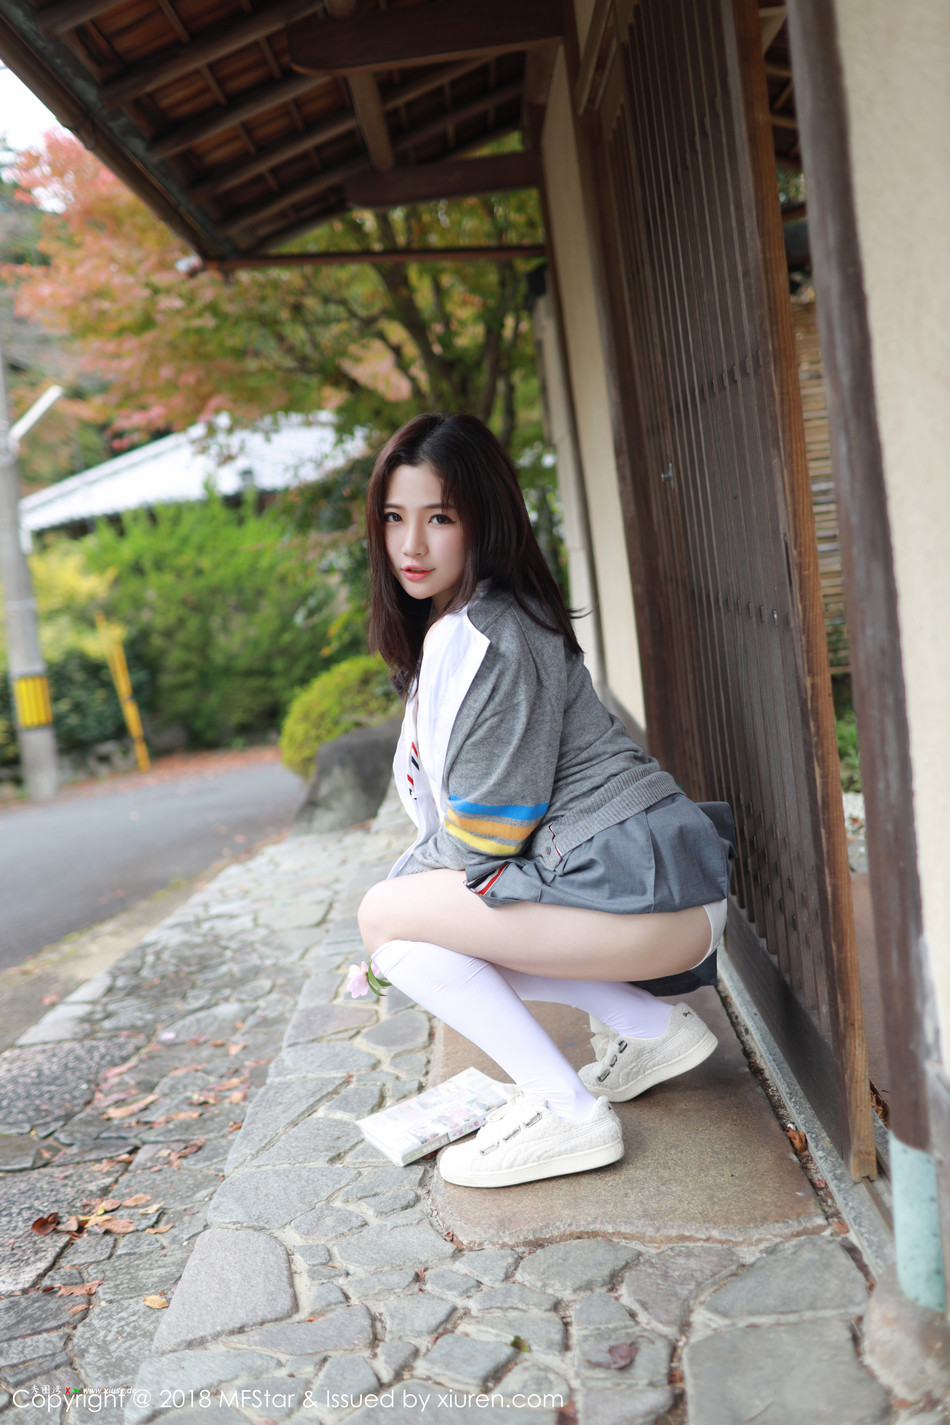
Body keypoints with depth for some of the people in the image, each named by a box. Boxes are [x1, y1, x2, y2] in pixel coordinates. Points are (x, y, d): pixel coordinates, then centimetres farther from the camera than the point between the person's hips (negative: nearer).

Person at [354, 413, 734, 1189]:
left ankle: (569, 1113, -5)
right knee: (419, 918, 15)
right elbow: (444, 808, 19)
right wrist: (412, 888, 9)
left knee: (388, 915, -9)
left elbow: (484, 832, -14)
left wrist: (399, 910, 0)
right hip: (637, 877, 10)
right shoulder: (444, 627, 15)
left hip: (636, 884, -10)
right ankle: (651, 1025, 14)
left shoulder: (483, 638, -16)